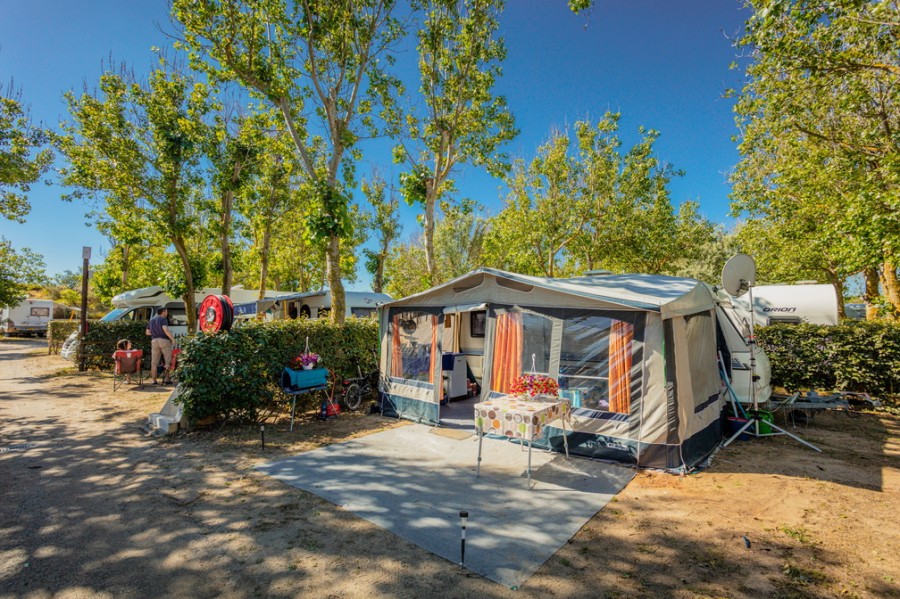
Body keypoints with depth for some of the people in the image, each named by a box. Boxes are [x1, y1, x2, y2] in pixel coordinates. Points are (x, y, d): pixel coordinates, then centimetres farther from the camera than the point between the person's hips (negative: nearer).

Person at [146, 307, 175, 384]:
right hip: (164, 340, -6)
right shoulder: (163, 319, -5)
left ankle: (154, 380, 6)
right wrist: (172, 338, -15)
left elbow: (148, 332, 21)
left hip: (154, 341, 6)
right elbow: (165, 329, -20)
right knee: (168, 360, 2)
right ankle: (166, 379, -4)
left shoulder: (151, 320, 18)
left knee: (154, 362, 6)